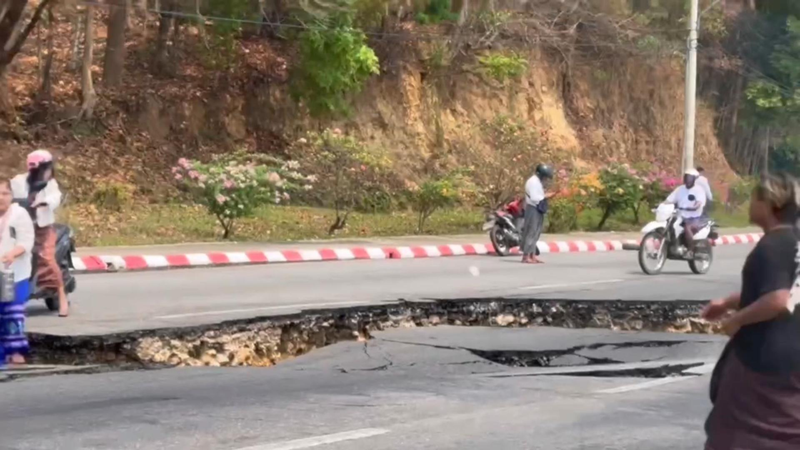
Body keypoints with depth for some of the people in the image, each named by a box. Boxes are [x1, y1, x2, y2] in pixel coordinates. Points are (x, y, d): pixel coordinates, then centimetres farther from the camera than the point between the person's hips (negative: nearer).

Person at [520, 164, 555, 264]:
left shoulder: (538, 182, 19)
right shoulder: (533, 182, -15)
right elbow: (534, 198, -21)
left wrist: (546, 196, 7)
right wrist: (545, 196, -14)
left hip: (538, 209, 11)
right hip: (533, 209, -11)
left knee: (535, 233, 10)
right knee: (531, 232, -10)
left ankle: (532, 256, 13)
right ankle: (526, 256, -10)